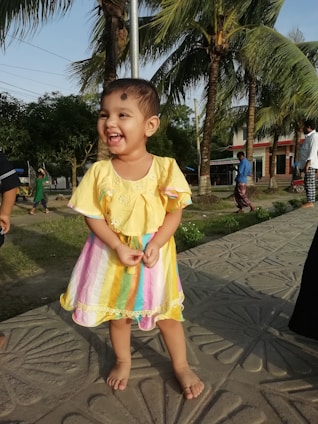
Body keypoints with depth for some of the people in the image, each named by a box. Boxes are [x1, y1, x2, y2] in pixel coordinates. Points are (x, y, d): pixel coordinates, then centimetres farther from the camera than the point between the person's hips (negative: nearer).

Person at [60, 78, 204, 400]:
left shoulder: (165, 168, -13)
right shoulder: (99, 172, -10)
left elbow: (175, 212, -9)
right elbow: (92, 216, -7)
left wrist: (155, 245, -21)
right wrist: (118, 247, -19)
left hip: (154, 253, -1)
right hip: (112, 254, 2)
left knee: (166, 312, 13)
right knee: (117, 312, 19)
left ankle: (181, 366, 38)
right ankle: (122, 361, 47)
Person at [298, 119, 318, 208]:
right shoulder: (309, 137, 20)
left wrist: (307, 163, -25)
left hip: (310, 165, -10)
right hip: (307, 164, 10)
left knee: (310, 184, -9)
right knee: (307, 184, 11)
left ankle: (310, 202, -7)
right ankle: (310, 201, 15)